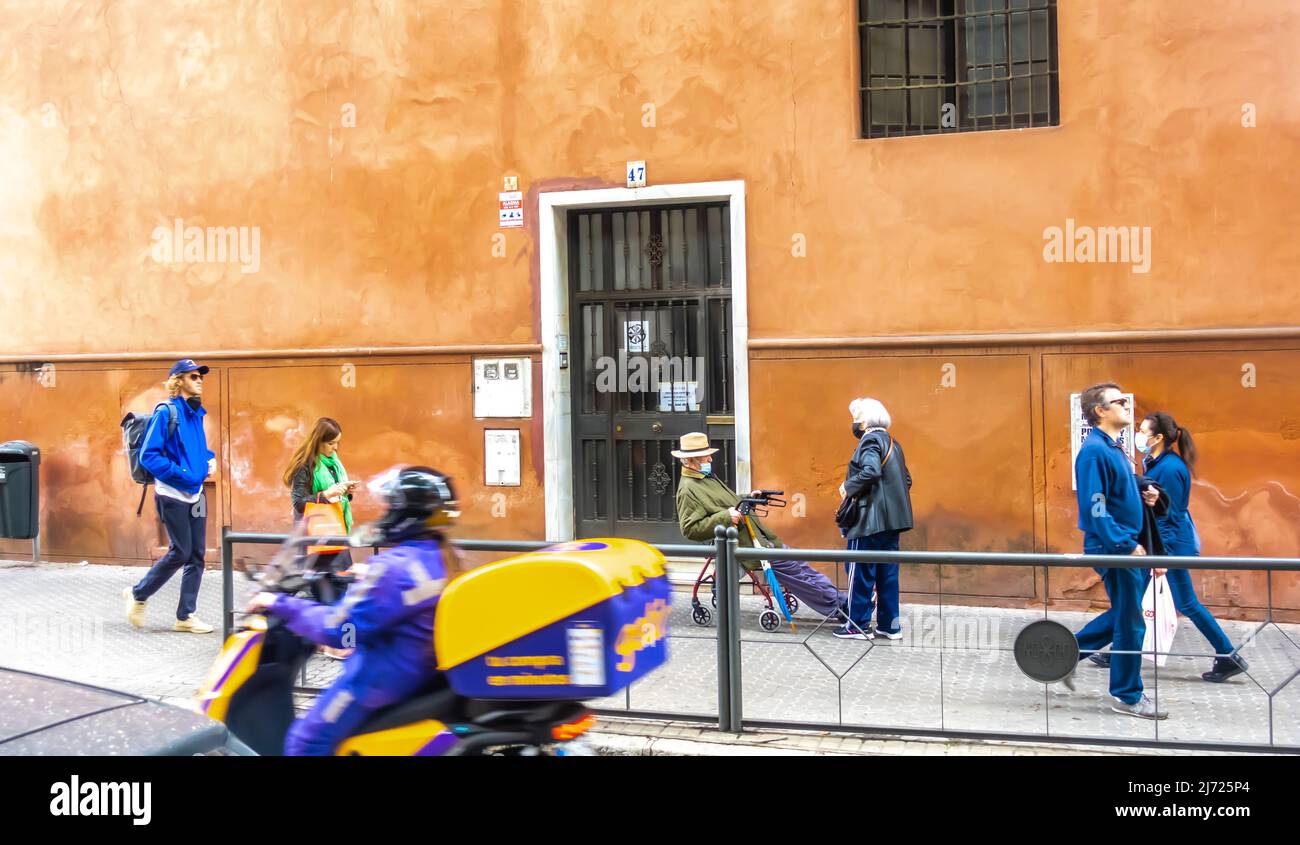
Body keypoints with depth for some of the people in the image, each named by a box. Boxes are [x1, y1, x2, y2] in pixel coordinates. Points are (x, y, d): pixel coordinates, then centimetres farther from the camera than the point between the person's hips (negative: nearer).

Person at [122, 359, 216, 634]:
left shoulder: (196, 413, 11)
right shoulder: (165, 412, -12)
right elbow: (148, 455, -16)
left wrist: (210, 459, 6)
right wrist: (181, 474, -20)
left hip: (196, 493, 7)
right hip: (173, 495, -7)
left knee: (196, 555, 6)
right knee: (180, 552, -4)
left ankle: (186, 616, 14)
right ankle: (138, 595, 19)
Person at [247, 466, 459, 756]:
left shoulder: (395, 566, -25)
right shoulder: (443, 559, 2)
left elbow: (339, 628, -23)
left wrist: (282, 605, -14)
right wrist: (365, 577, 28)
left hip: (383, 676, -10)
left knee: (305, 742, 0)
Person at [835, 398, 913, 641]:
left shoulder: (870, 441, -11)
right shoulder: (892, 443, 17)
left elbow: (871, 471, -28)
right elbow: (906, 480, 18)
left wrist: (848, 487, -16)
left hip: (870, 519, -9)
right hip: (892, 519, 9)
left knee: (860, 572, 0)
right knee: (887, 573, 12)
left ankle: (859, 625, 5)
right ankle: (890, 625, 15)